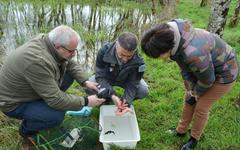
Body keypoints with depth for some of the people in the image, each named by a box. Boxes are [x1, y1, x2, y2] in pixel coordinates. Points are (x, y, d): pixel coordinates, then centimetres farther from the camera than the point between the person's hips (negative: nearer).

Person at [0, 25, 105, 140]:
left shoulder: (50, 41, -13)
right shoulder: (38, 61, -38)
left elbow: (71, 64, 2)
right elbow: (56, 99, -33)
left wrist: (85, 82, -12)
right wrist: (85, 101, -24)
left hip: (30, 89, 8)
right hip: (15, 103, -8)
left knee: (69, 74, -3)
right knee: (57, 116, -28)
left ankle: (44, 104, 12)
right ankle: (26, 129, 3)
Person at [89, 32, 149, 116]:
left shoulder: (138, 61, -33)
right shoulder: (104, 51, -34)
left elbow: (132, 85, -29)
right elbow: (100, 76, -32)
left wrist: (126, 103, -46)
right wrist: (112, 95, -47)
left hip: (125, 80, 0)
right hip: (107, 78, 0)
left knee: (144, 91, -24)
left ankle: (125, 101, 6)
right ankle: (106, 99, 4)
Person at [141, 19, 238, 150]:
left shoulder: (194, 53, -44)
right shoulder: (173, 38, -19)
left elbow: (207, 79, -25)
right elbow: (185, 68, -4)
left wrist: (197, 93, -6)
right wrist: (190, 89, -3)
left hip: (223, 74, -7)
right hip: (203, 68, 7)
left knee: (201, 107, 2)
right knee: (189, 99, 13)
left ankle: (194, 139, 27)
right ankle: (181, 130, 34)